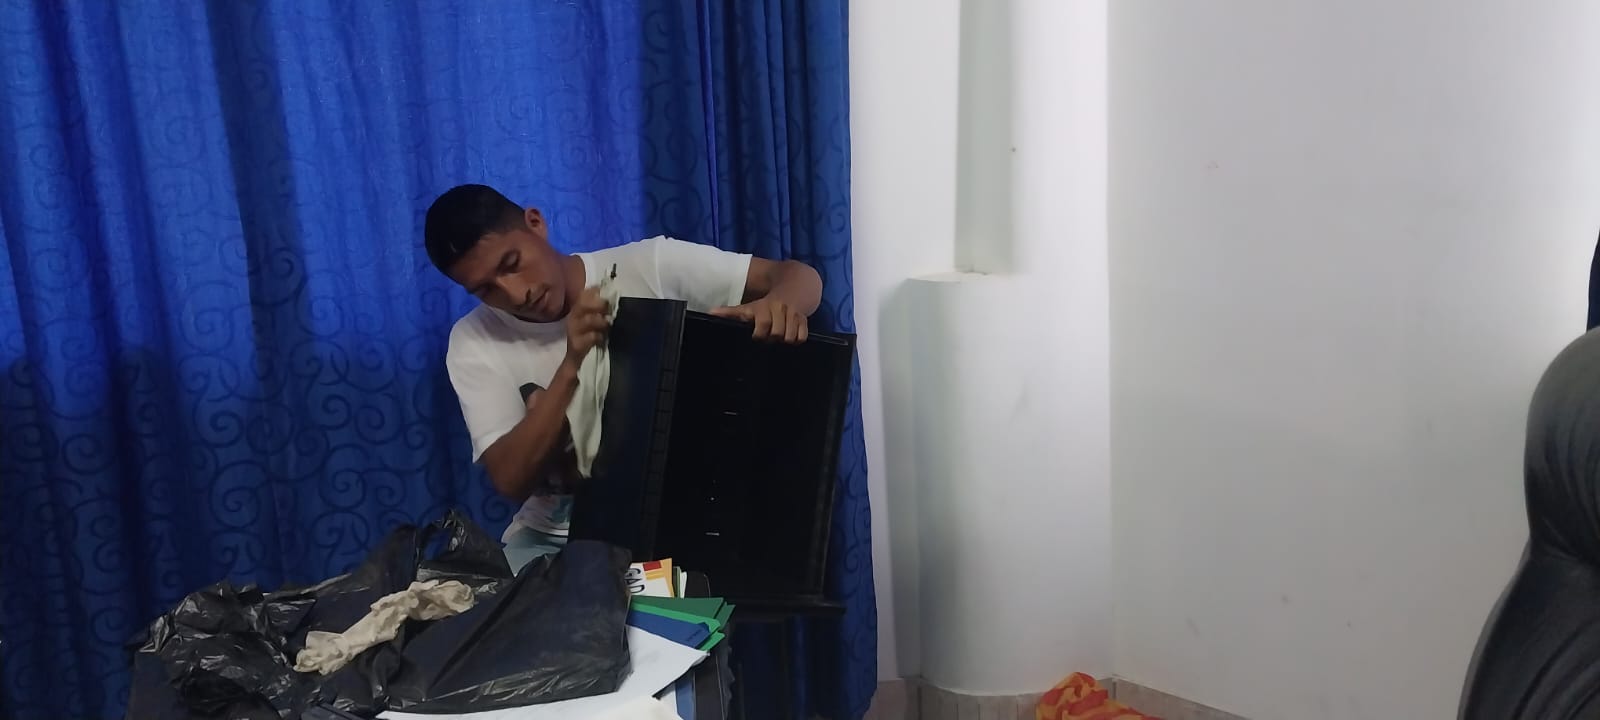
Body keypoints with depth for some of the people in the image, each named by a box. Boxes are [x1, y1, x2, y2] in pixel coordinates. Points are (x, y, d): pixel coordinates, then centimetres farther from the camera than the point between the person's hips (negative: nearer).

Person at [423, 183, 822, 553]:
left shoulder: (649, 267, -9)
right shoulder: (474, 342, -3)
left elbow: (800, 276, -8)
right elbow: (510, 480, -13)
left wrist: (778, 303, -33)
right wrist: (571, 366, -26)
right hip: (556, 536, 3)